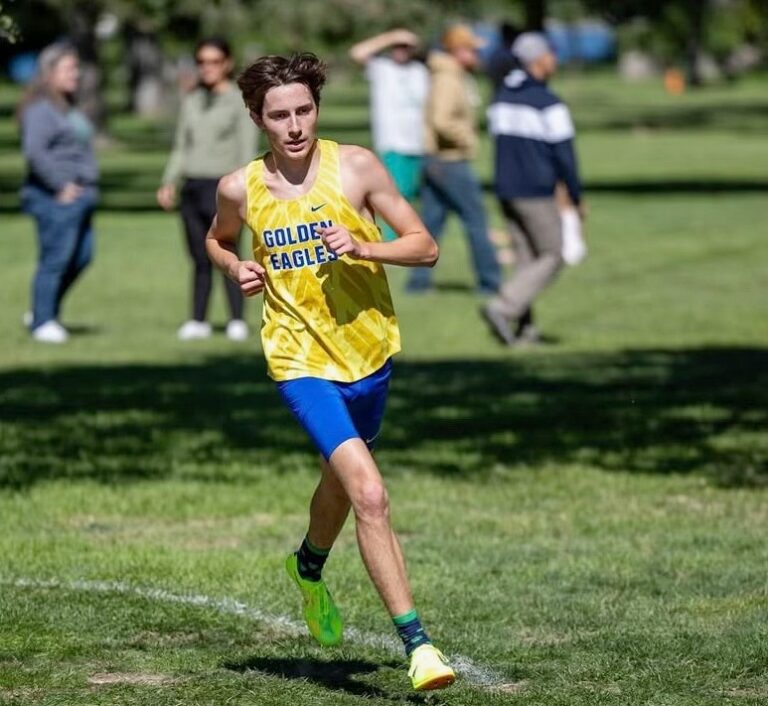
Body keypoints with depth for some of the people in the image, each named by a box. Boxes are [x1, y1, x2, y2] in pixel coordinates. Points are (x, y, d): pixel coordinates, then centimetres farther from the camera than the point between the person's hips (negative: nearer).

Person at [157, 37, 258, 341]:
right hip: (192, 187, 5)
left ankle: (237, 321, -9)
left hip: (222, 186, -5)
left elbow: (247, 149, -3)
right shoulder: (191, 101, 18)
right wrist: (169, 183, 10)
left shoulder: (239, 101, 3)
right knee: (199, 258, 5)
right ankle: (198, 320, 8)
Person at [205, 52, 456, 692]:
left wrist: (364, 248, -23)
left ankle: (309, 567, 59)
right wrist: (237, 269, -3)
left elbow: (426, 247, -6)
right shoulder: (241, 189, -4)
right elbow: (217, 241, 19)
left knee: (341, 481, 26)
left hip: (369, 351, 3)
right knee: (370, 495, -20)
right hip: (303, 361, -2)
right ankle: (417, 644, -19)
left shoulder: (355, 167, -8)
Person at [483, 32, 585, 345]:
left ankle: (524, 329, 10)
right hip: (536, 195, -7)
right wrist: (577, 198, -4)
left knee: (526, 258, 13)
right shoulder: (548, 104, -15)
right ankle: (503, 308, -13)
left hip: (506, 190, 7)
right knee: (552, 257, 2)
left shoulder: (501, 98, 8)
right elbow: (564, 155, -13)